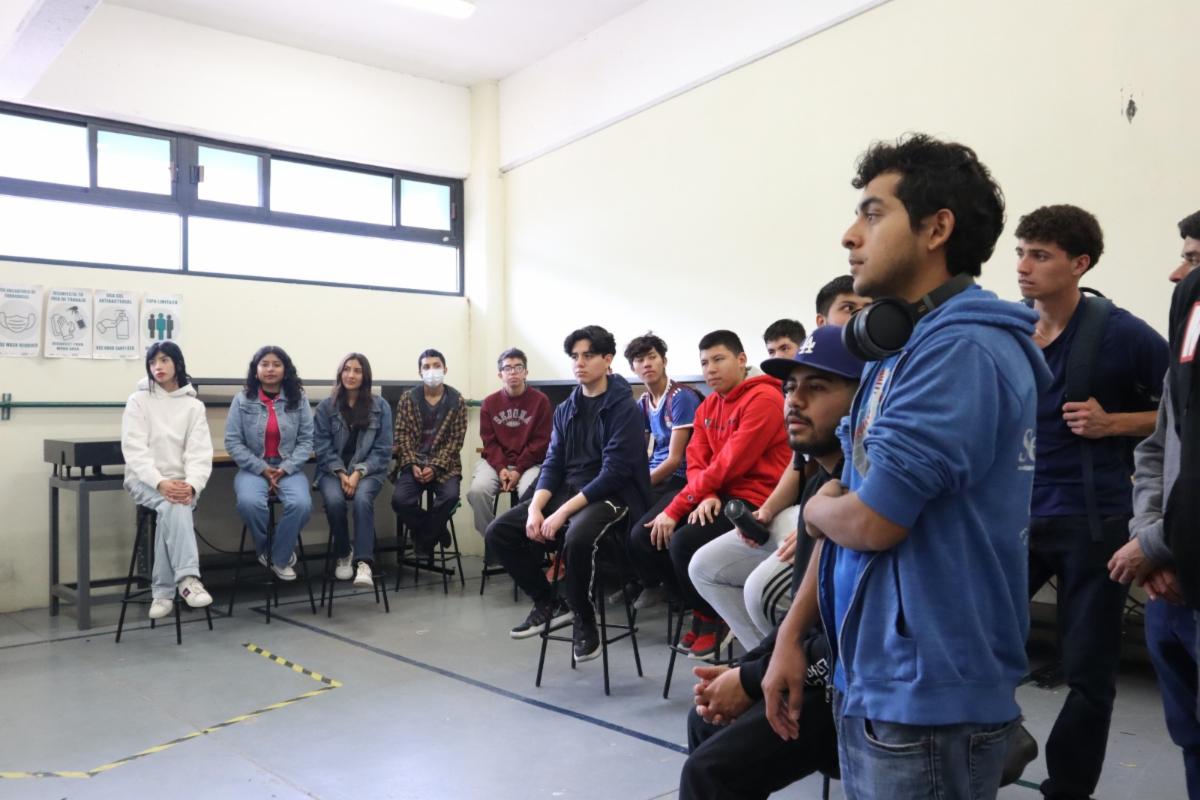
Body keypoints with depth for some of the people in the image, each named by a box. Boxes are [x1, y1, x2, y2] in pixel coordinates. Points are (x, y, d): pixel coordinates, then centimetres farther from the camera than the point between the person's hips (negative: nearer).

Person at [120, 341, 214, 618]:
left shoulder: (194, 406, 8)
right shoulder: (138, 401, 3)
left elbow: (200, 452, -2)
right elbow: (134, 450, -8)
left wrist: (191, 485, -23)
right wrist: (160, 483, -24)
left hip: (181, 483, 2)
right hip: (145, 480, -1)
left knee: (170, 511, -32)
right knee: (174, 507, -34)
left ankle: (163, 591, -26)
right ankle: (187, 579, -43)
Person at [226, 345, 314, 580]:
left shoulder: (299, 399, 5)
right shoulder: (242, 400, 2)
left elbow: (306, 440, 1)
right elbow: (233, 442, -2)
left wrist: (285, 468, -13)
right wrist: (262, 469, -11)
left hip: (289, 469, 1)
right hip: (253, 469, 0)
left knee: (301, 504, -30)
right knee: (249, 502, -33)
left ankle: (280, 558, -4)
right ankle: (267, 551, -1)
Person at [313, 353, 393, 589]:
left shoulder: (380, 406, 3)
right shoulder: (325, 406, 4)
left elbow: (383, 449, 0)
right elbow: (322, 447, 1)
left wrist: (358, 473, -14)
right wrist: (342, 474, -14)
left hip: (368, 470, -1)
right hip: (333, 470, 1)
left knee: (362, 498, -33)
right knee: (334, 500, -30)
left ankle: (364, 562, -35)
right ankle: (343, 553, -4)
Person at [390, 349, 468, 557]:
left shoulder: (457, 401, 2)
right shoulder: (407, 399, 6)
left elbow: (456, 439, -2)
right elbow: (402, 435, 2)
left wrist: (435, 467, -14)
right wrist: (412, 465, -12)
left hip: (444, 464, -1)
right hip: (413, 464, 1)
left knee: (450, 496, -30)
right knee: (400, 499, -26)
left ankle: (423, 539, -5)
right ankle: (435, 532, 0)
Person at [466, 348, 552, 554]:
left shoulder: (540, 400, -2)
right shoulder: (490, 402, 6)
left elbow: (541, 442, -5)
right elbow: (489, 441, 5)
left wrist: (518, 471, -13)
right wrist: (501, 468, -13)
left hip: (529, 463, -2)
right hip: (496, 462, 3)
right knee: (477, 491, -26)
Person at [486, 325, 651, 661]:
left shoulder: (624, 407, -10)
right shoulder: (565, 409, 12)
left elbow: (613, 472, -18)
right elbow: (552, 464, 8)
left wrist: (563, 513, -22)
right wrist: (535, 508, -11)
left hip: (611, 496, -7)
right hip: (567, 490, 7)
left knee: (577, 537, -37)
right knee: (499, 532, -6)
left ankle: (584, 619, -11)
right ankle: (549, 603, 9)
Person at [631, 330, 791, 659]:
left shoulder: (763, 398, -15)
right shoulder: (707, 406, 14)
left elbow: (729, 464, -21)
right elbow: (696, 461, 7)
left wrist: (675, 509, -20)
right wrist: (704, 496, -17)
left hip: (754, 499, -9)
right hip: (717, 495, 9)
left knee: (684, 541, -29)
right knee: (643, 536, -5)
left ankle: (714, 617, 0)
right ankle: (701, 609, 11)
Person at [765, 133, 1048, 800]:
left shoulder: (961, 347, -20)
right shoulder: (900, 350, 11)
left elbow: (870, 521, -24)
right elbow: (841, 514, 11)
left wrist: (817, 508, -2)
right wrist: (793, 632, 7)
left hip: (926, 699, -8)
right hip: (872, 685, 9)